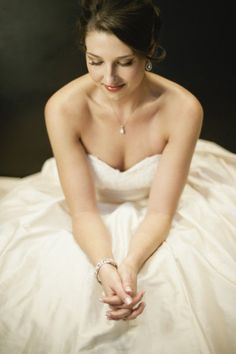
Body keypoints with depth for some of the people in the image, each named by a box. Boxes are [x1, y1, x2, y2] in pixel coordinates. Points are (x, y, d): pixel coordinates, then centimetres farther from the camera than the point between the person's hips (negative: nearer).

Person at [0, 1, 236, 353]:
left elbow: (160, 210, -20)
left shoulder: (182, 109, -26)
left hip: (156, 223, 0)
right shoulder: (64, 108, -25)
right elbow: (83, 210, -21)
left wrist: (131, 264, -39)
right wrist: (104, 267, -40)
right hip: (93, 225, 0)